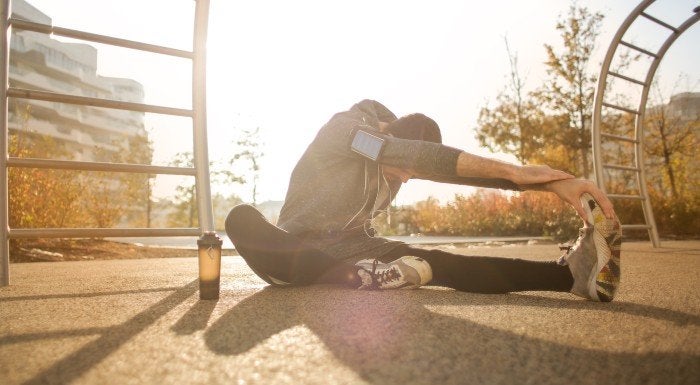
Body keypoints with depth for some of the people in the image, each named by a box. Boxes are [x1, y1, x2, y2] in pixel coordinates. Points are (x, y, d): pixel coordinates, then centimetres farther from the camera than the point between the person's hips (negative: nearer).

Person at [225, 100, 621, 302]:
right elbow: (416, 154, -34)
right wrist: (513, 170, -37)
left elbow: (457, 170, -12)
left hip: (354, 247, 3)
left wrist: (551, 182, -26)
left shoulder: (402, 161, 1)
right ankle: (360, 277, -42)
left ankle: (572, 272, -38)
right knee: (242, 218, -37)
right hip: (299, 248, -3)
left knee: (435, 263, -24)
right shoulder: (343, 127, -18)